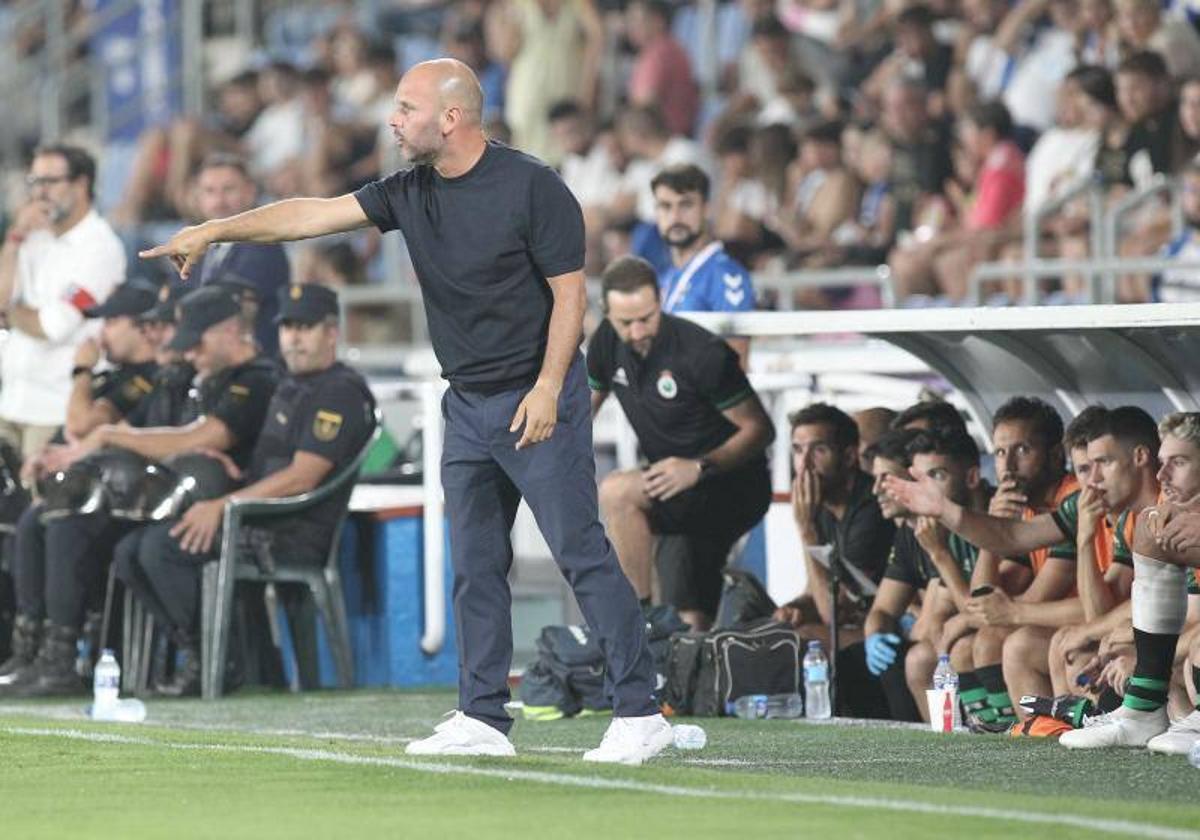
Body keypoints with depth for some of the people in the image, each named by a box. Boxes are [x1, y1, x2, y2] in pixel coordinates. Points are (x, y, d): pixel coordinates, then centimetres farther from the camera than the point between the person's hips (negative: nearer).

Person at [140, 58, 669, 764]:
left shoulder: (533, 187, -13)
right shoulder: (410, 193, 6)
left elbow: (569, 292, -12)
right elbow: (316, 214, 6)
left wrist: (547, 388, -20)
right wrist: (216, 230, 1)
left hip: (538, 400, -7)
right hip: (468, 407, 7)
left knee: (583, 553, -9)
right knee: (476, 566, 8)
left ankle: (640, 712, -9)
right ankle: (484, 720, 13)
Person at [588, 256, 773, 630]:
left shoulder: (700, 353, -21)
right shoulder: (608, 343, -1)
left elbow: (760, 429, -19)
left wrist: (700, 468, -32)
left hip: (735, 485, -7)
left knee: (616, 491, -28)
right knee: (690, 627, 2)